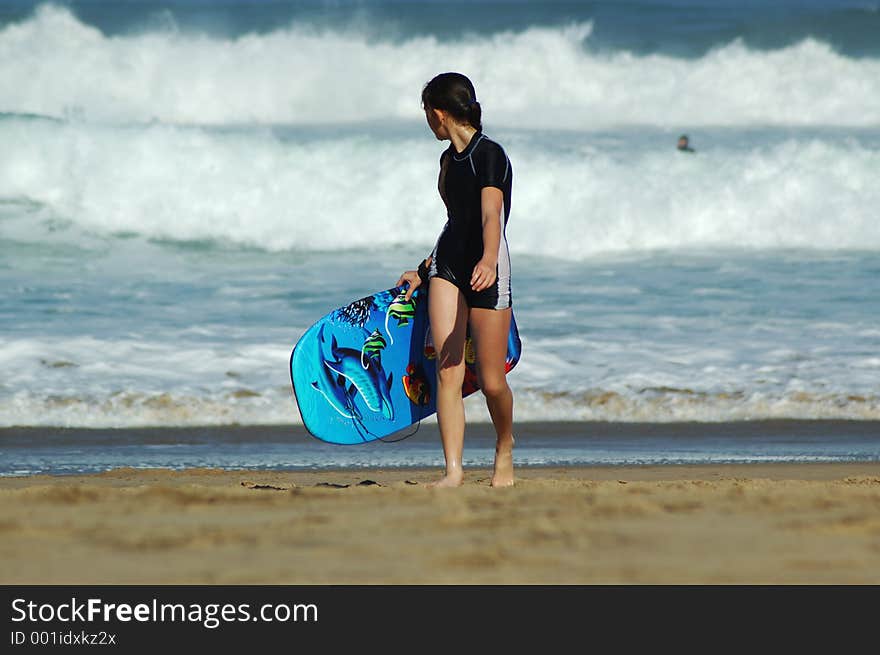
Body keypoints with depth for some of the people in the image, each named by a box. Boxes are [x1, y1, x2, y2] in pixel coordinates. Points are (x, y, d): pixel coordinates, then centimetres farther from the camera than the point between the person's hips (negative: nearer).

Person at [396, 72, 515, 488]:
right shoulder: (450, 159, 13)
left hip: (485, 269, -7)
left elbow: (491, 214, -29)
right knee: (447, 371, -8)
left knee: (491, 381, -3)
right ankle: (453, 469, -11)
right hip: (448, 262, 7)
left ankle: (505, 447, 26)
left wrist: (488, 259, -46)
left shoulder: (489, 154, -14)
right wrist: (425, 271, 32)